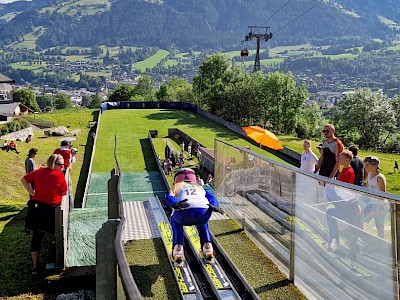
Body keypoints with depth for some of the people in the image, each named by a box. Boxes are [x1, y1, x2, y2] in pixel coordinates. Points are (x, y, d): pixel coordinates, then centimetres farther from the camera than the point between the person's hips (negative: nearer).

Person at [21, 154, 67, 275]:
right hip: (50, 209, -6)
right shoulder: (59, 175, -10)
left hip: (35, 207, 6)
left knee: (37, 236, 11)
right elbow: (64, 193, -3)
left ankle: (35, 266, 16)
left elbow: (24, 179, 16)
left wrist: (32, 193, 13)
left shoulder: (39, 171, 8)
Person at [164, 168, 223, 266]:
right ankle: (207, 247, 25)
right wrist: (214, 207, 0)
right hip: (204, 212, 2)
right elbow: (211, 198, 19)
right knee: (201, 221, 42)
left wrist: (176, 205, -11)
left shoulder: (177, 187, 33)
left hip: (185, 213, -2)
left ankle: (178, 249, 20)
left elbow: (168, 198, 9)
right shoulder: (199, 187, 40)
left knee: (175, 220, 37)